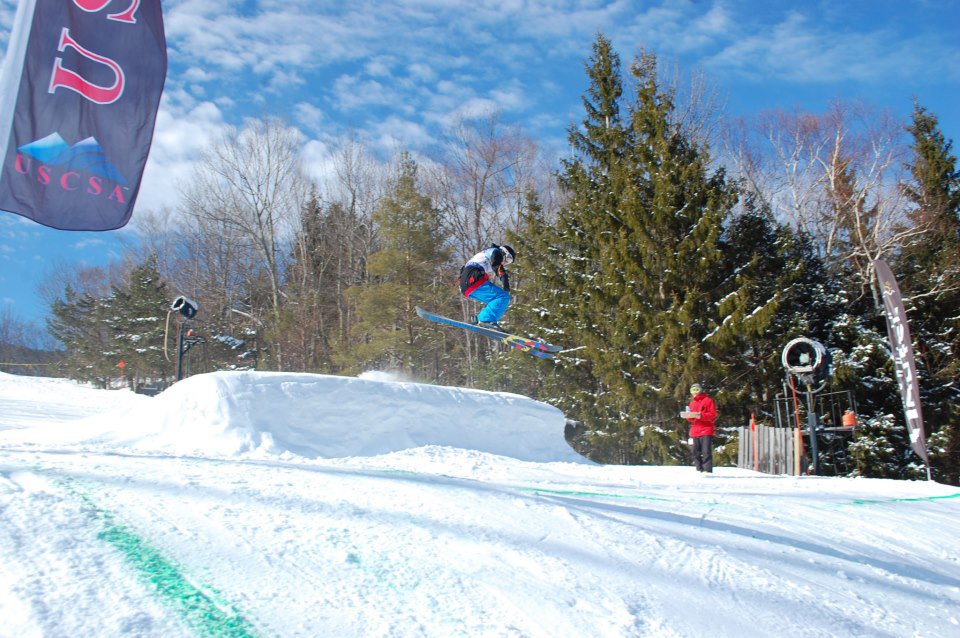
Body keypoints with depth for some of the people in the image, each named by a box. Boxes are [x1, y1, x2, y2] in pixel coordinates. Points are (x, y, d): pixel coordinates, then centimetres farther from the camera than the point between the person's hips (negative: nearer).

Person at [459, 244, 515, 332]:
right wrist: (504, 279, -20)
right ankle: (488, 320, -33)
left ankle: (479, 319, 8)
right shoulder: (495, 251, 11)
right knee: (503, 297, -19)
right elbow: (497, 265, -10)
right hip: (474, 280, -10)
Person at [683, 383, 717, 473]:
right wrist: (689, 416, -3)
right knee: (696, 452, 6)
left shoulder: (708, 400, 0)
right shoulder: (692, 403, 19)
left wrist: (700, 415, -19)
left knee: (706, 451, -13)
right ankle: (699, 469, 12)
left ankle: (707, 469, -16)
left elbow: (713, 415, -8)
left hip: (706, 430, -7)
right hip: (695, 431, 7)